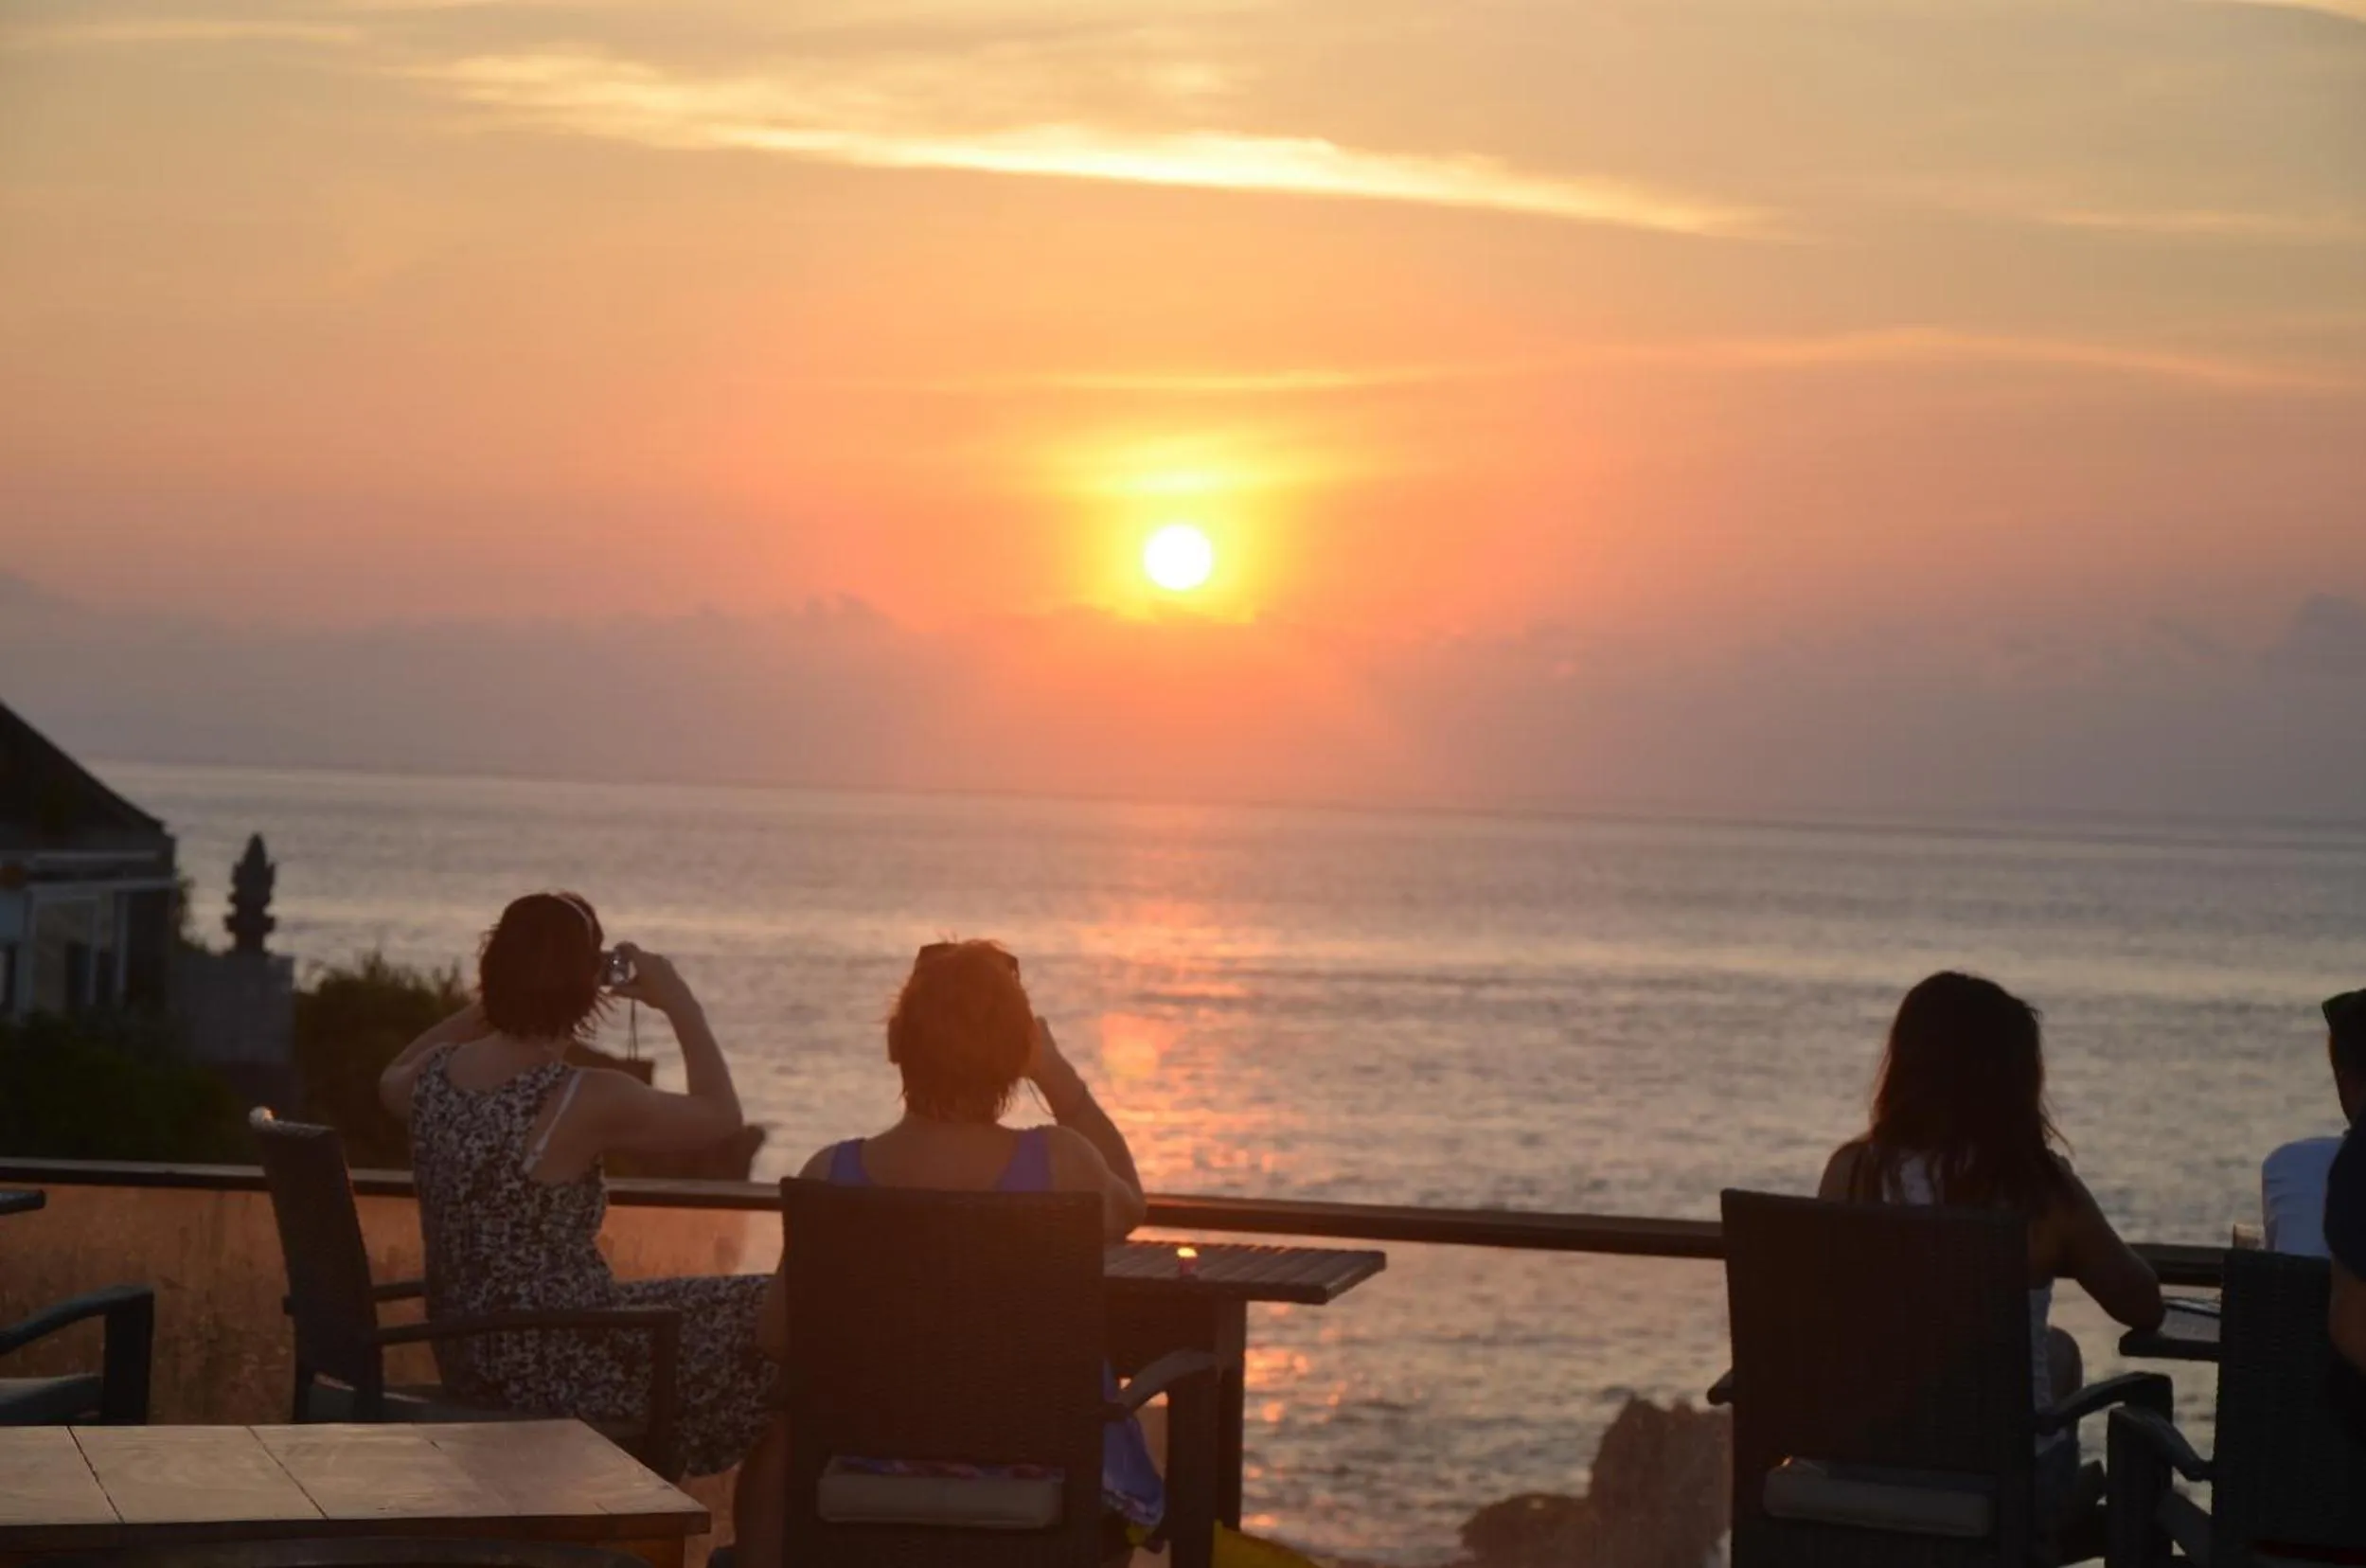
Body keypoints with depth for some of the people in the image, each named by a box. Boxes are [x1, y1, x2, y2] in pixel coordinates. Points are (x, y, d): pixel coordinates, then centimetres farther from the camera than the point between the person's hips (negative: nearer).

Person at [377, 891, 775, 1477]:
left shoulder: (437, 1076, -2)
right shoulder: (585, 1099, -23)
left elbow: (392, 1078, 26)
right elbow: (721, 1115, -7)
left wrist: (483, 1007, 21)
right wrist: (679, 1004, 1)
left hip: (467, 1360, 9)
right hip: (559, 1372, -9)